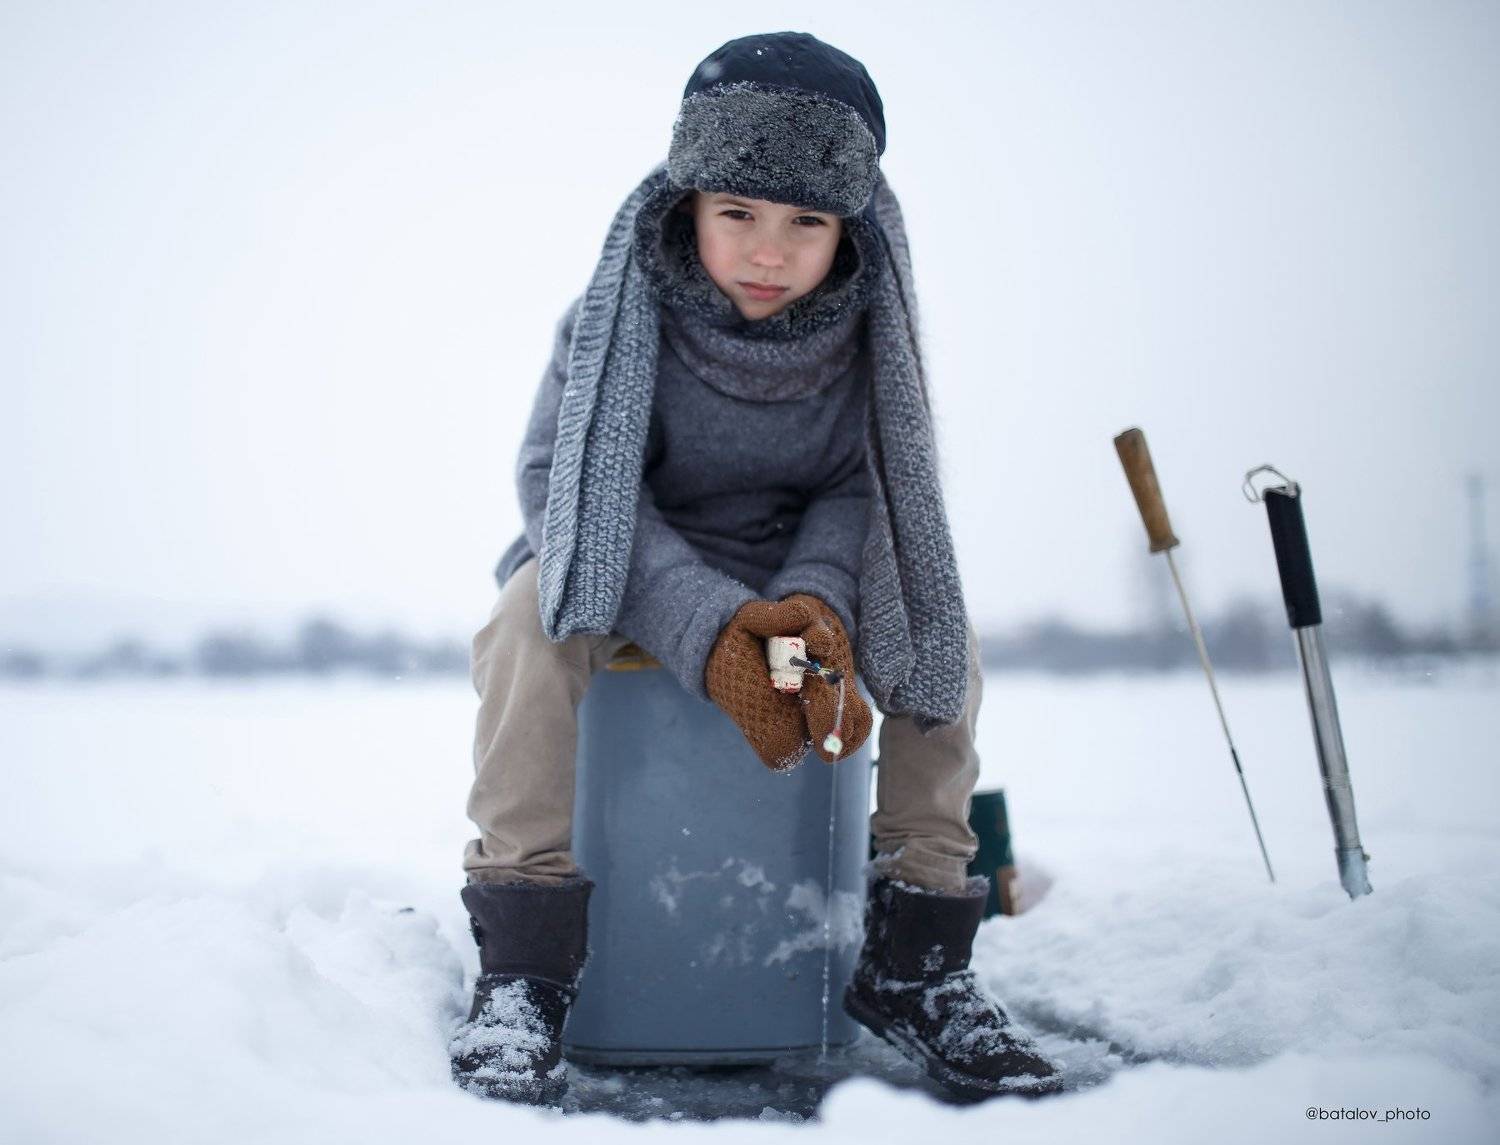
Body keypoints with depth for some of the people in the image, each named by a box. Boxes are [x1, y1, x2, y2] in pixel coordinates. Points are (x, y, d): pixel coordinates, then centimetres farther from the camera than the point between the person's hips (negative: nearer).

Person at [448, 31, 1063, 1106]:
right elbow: (561, 478, -25)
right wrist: (709, 631, -39)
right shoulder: (622, 312, -20)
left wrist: (817, 600, -34)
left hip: (796, 568, 3)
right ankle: (521, 968, -29)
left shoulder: (863, 326, -12)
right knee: (534, 611, -34)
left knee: (946, 628, -19)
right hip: (632, 569, -3)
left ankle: (913, 962, -10)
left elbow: (861, 484, -10)